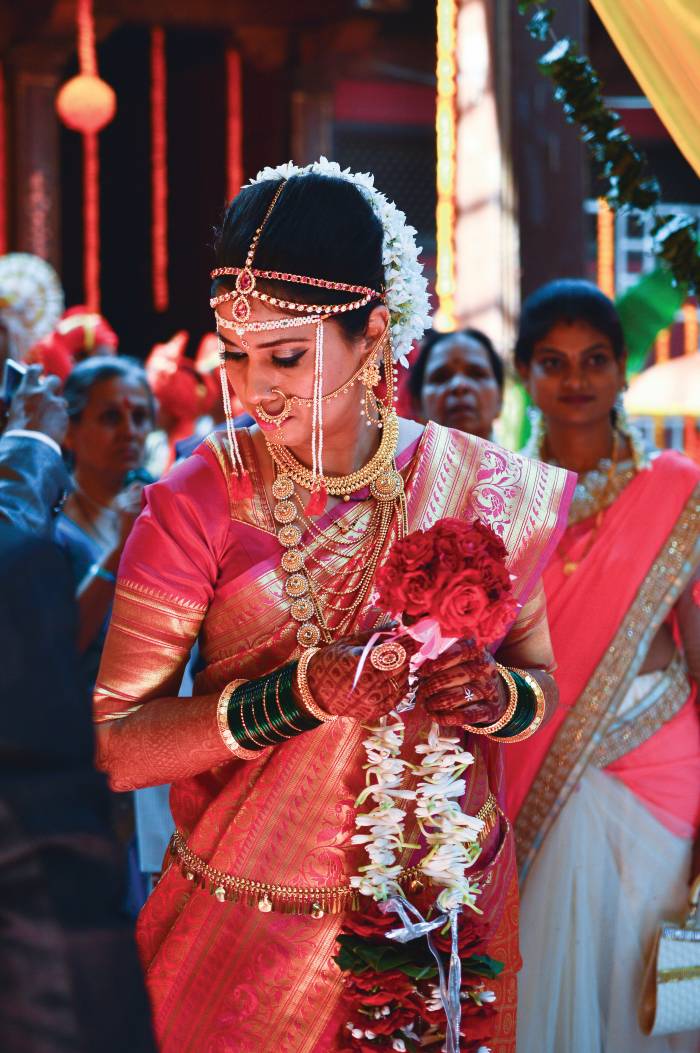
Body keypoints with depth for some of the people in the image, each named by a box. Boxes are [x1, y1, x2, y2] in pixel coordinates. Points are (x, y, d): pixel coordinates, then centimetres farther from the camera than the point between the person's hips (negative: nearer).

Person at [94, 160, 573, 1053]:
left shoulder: (478, 486, -7)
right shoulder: (198, 503, -13)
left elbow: (542, 673, 6)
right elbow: (111, 750, -15)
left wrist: (498, 694, -17)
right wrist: (298, 694, -27)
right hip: (247, 939, -2)